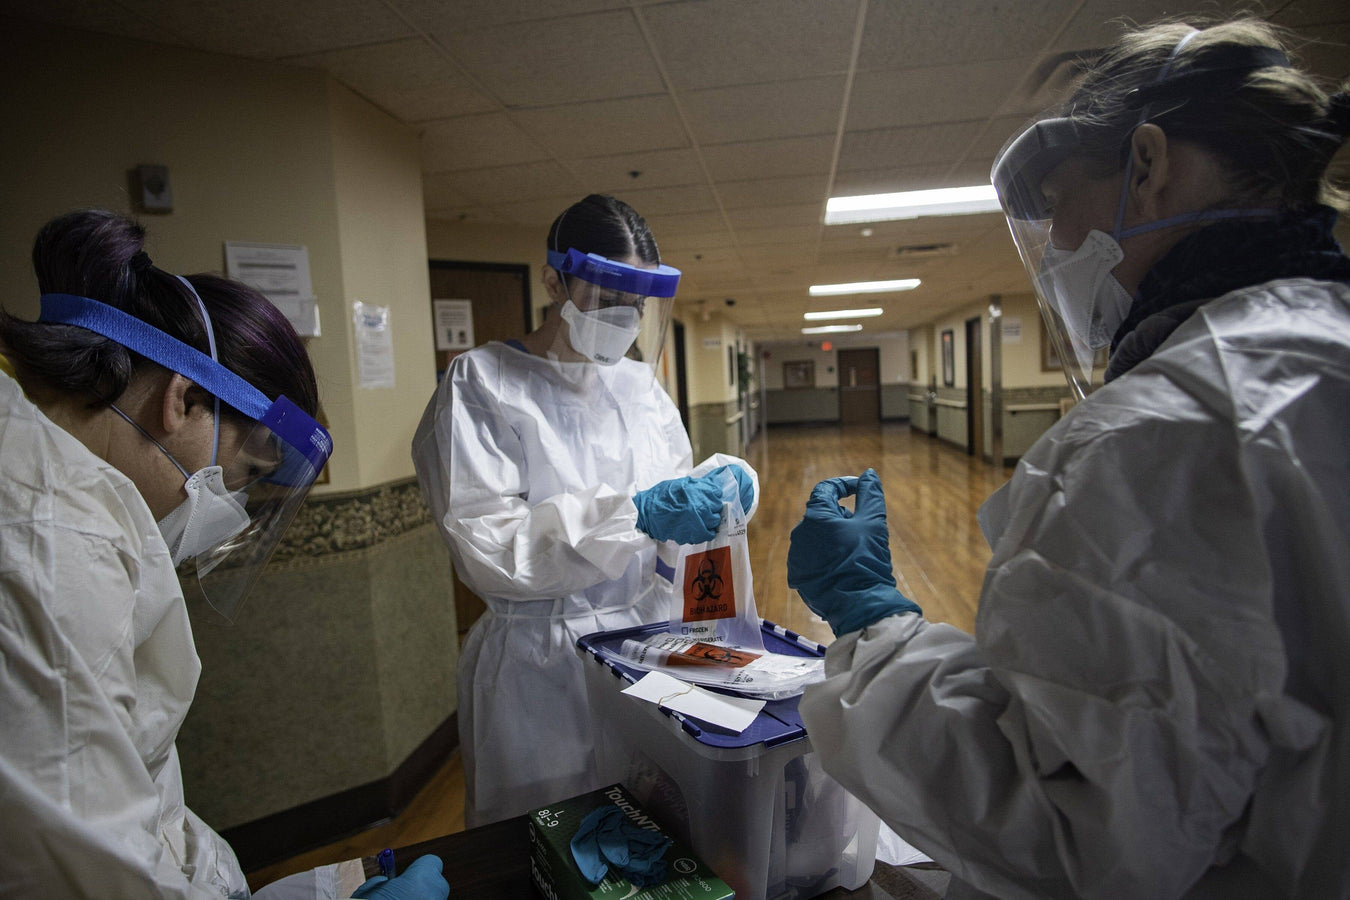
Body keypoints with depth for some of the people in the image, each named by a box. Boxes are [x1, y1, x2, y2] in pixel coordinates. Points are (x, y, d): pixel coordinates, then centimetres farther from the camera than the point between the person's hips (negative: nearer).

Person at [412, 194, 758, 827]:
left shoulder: (638, 383, 7)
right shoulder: (482, 383, -10)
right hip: (545, 668, -5)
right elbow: (485, 548, -19)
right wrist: (634, 515, -27)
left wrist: (720, 481, -8)